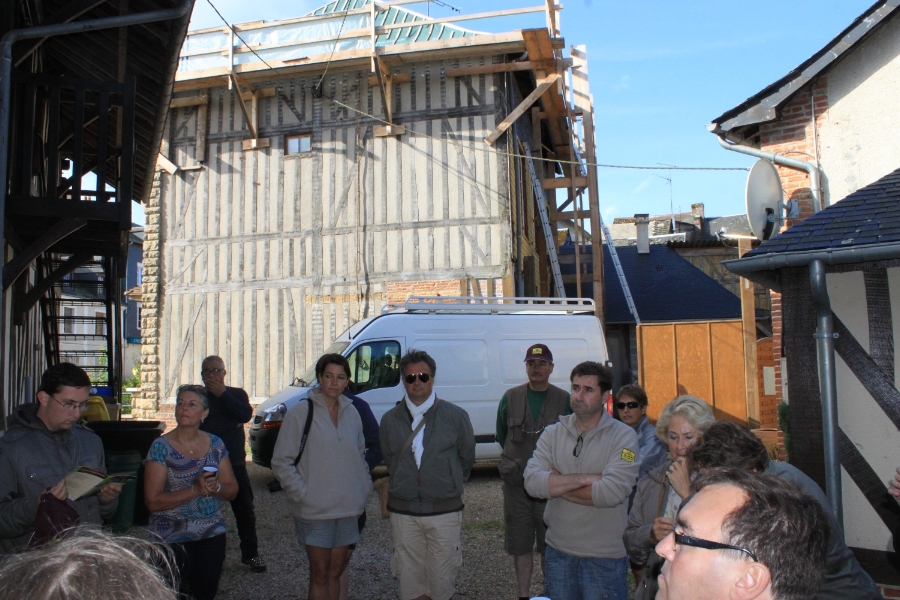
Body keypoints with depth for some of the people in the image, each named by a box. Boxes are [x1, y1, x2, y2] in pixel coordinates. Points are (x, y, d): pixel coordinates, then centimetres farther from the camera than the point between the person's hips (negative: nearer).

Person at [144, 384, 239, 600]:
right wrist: (195, 490, -24)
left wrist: (216, 487, -17)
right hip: (172, 539, -3)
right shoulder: (161, 446, -9)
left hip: (212, 535, 3)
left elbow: (232, 490, 4)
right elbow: (153, 501, -14)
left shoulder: (215, 444, 1)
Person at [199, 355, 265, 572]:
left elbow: (246, 415, -12)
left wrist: (222, 394, -13)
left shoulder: (237, 394, 9)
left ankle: (250, 554, 16)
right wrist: (232, 423, -10)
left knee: (245, 509, 4)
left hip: (235, 464, 1)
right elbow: (199, 427, -9)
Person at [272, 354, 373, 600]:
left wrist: (364, 488, 6)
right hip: (315, 512, -4)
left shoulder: (352, 413, 7)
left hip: (349, 510, 4)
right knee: (320, 575, 3)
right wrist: (303, 493, -14)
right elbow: (281, 462, -7)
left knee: (336, 572, 13)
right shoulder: (300, 412, -8)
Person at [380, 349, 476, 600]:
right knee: (409, 580, 10)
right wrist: (405, 485, 11)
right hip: (403, 511, 2)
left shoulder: (455, 416, -5)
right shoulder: (390, 420, 1)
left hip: (444, 511, -2)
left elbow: (467, 458, 7)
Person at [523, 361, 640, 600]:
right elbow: (531, 481, -13)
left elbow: (611, 493, -23)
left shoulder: (623, 436, -10)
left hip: (605, 556, -3)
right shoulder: (552, 434, 1)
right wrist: (585, 478, -20)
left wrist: (557, 484, -13)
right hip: (558, 551, 3)